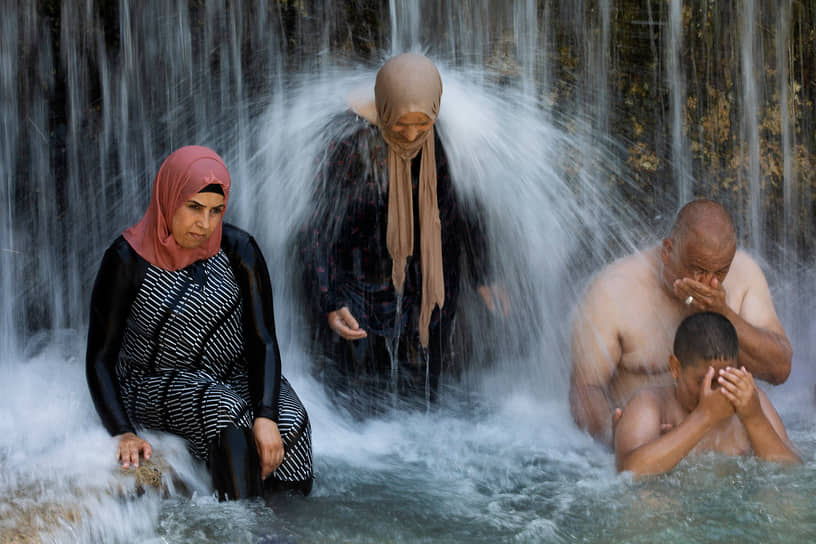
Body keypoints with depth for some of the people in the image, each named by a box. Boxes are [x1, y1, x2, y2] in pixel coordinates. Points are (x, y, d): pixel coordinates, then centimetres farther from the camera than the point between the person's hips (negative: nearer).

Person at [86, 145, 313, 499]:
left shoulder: (238, 250, -4)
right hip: (156, 387, -3)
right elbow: (100, 356, -8)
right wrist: (123, 432, -22)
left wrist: (266, 416, -26)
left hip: (238, 378, 3)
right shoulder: (127, 260, -10)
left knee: (289, 424, -30)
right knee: (223, 410, -35)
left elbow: (263, 341, -9)